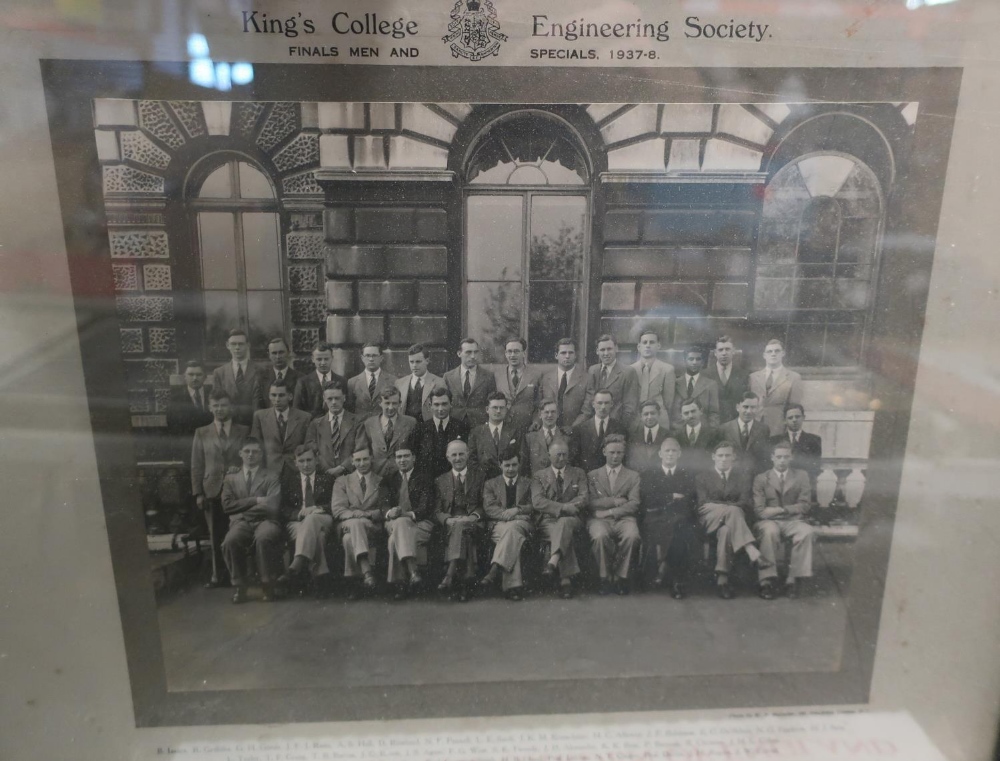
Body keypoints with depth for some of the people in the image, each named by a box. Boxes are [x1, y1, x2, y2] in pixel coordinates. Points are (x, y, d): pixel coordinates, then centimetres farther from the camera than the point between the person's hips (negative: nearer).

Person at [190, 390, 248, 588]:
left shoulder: (244, 431, 9)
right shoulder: (201, 433, 11)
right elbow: (196, 465, 8)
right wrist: (198, 493, 1)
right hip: (212, 491, 1)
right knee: (216, 536, 2)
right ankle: (218, 574, 13)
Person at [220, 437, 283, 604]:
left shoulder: (271, 479, 12)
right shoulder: (231, 479, 20)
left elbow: (272, 507, -2)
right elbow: (227, 505, 5)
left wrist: (242, 507, -1)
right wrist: (255, 500, -4)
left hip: (265, 521, -2)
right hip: (241, 522, 2)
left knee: (263, 538, -37)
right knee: (230, 542, -32)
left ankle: (268, 586, -20)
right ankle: (240, 587, -14)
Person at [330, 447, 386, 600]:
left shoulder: (382, 482, 19)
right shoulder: (342, 482, 22)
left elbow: (385, 510, 8)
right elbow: (337, 509, 7)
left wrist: (365, 515, -12)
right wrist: (357, 515, -14)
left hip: (372, 527, -1)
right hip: (346, 525, 1)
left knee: (350, 538, -36)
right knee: (349, 537, -38)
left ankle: (354, 582, -38)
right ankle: (367, 573, -49)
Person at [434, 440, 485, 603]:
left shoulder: (480, 477, 16)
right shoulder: (440, 481, 20)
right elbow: (437, 510, 11)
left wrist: (475, 516, -14)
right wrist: (448, 519, -12)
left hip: (473, 523, -1)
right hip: (450, 524, 1)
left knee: (461, 526, -37)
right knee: (463, 534, -35)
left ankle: (450, 575, -47)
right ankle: (465, 582, -45)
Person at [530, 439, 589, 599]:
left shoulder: (579, 474, 21)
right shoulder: (539, 476, 16)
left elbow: (585, 497, 5)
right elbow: (537, 502, -1)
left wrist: (567, 508, -14)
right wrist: (563, 507, -16)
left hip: (572, 519, 0)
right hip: (548, 520, 0)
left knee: (564, 523, -38)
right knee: (563, 534, -35)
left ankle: (552, 563, -53)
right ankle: (566, 578, -42)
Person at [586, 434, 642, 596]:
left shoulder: (633, 476, 18)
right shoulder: (592, 475, 19)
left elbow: (634, 504, 3)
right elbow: (590, 503, 5)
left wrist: (609, 511, -9)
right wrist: (614, 501, -5)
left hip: (623, 518, 0)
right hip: (599, 519, 0)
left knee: (632, 536, -35)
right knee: (600, 536, -36)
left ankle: (621, 577, -16)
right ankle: (605, 577, -17)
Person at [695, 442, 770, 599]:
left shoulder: (744, 478, 21)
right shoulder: (702, 478, 19)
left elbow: (746, 503, 3)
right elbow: (702, 504, 3)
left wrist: (718, 505, -11)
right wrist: (729, 507, -13)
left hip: (732, 520, 1)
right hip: (709, 521, -1)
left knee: (725, 531, -39)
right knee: (732, 510, -36)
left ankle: (722, 578, -42)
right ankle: (753, 554, -50)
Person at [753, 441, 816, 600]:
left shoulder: (801, 476, 14)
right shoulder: (761, 479, 10)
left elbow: (804, 506, 4)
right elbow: (759, 510, -2)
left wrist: (781, 509, -9)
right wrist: (791, 509, -11)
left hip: (792, 521, 2)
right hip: (769, 521, -1)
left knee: (807, 532, -32)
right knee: (769, 531, -37)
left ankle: (793, 578, -25)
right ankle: (767, 580, -32)